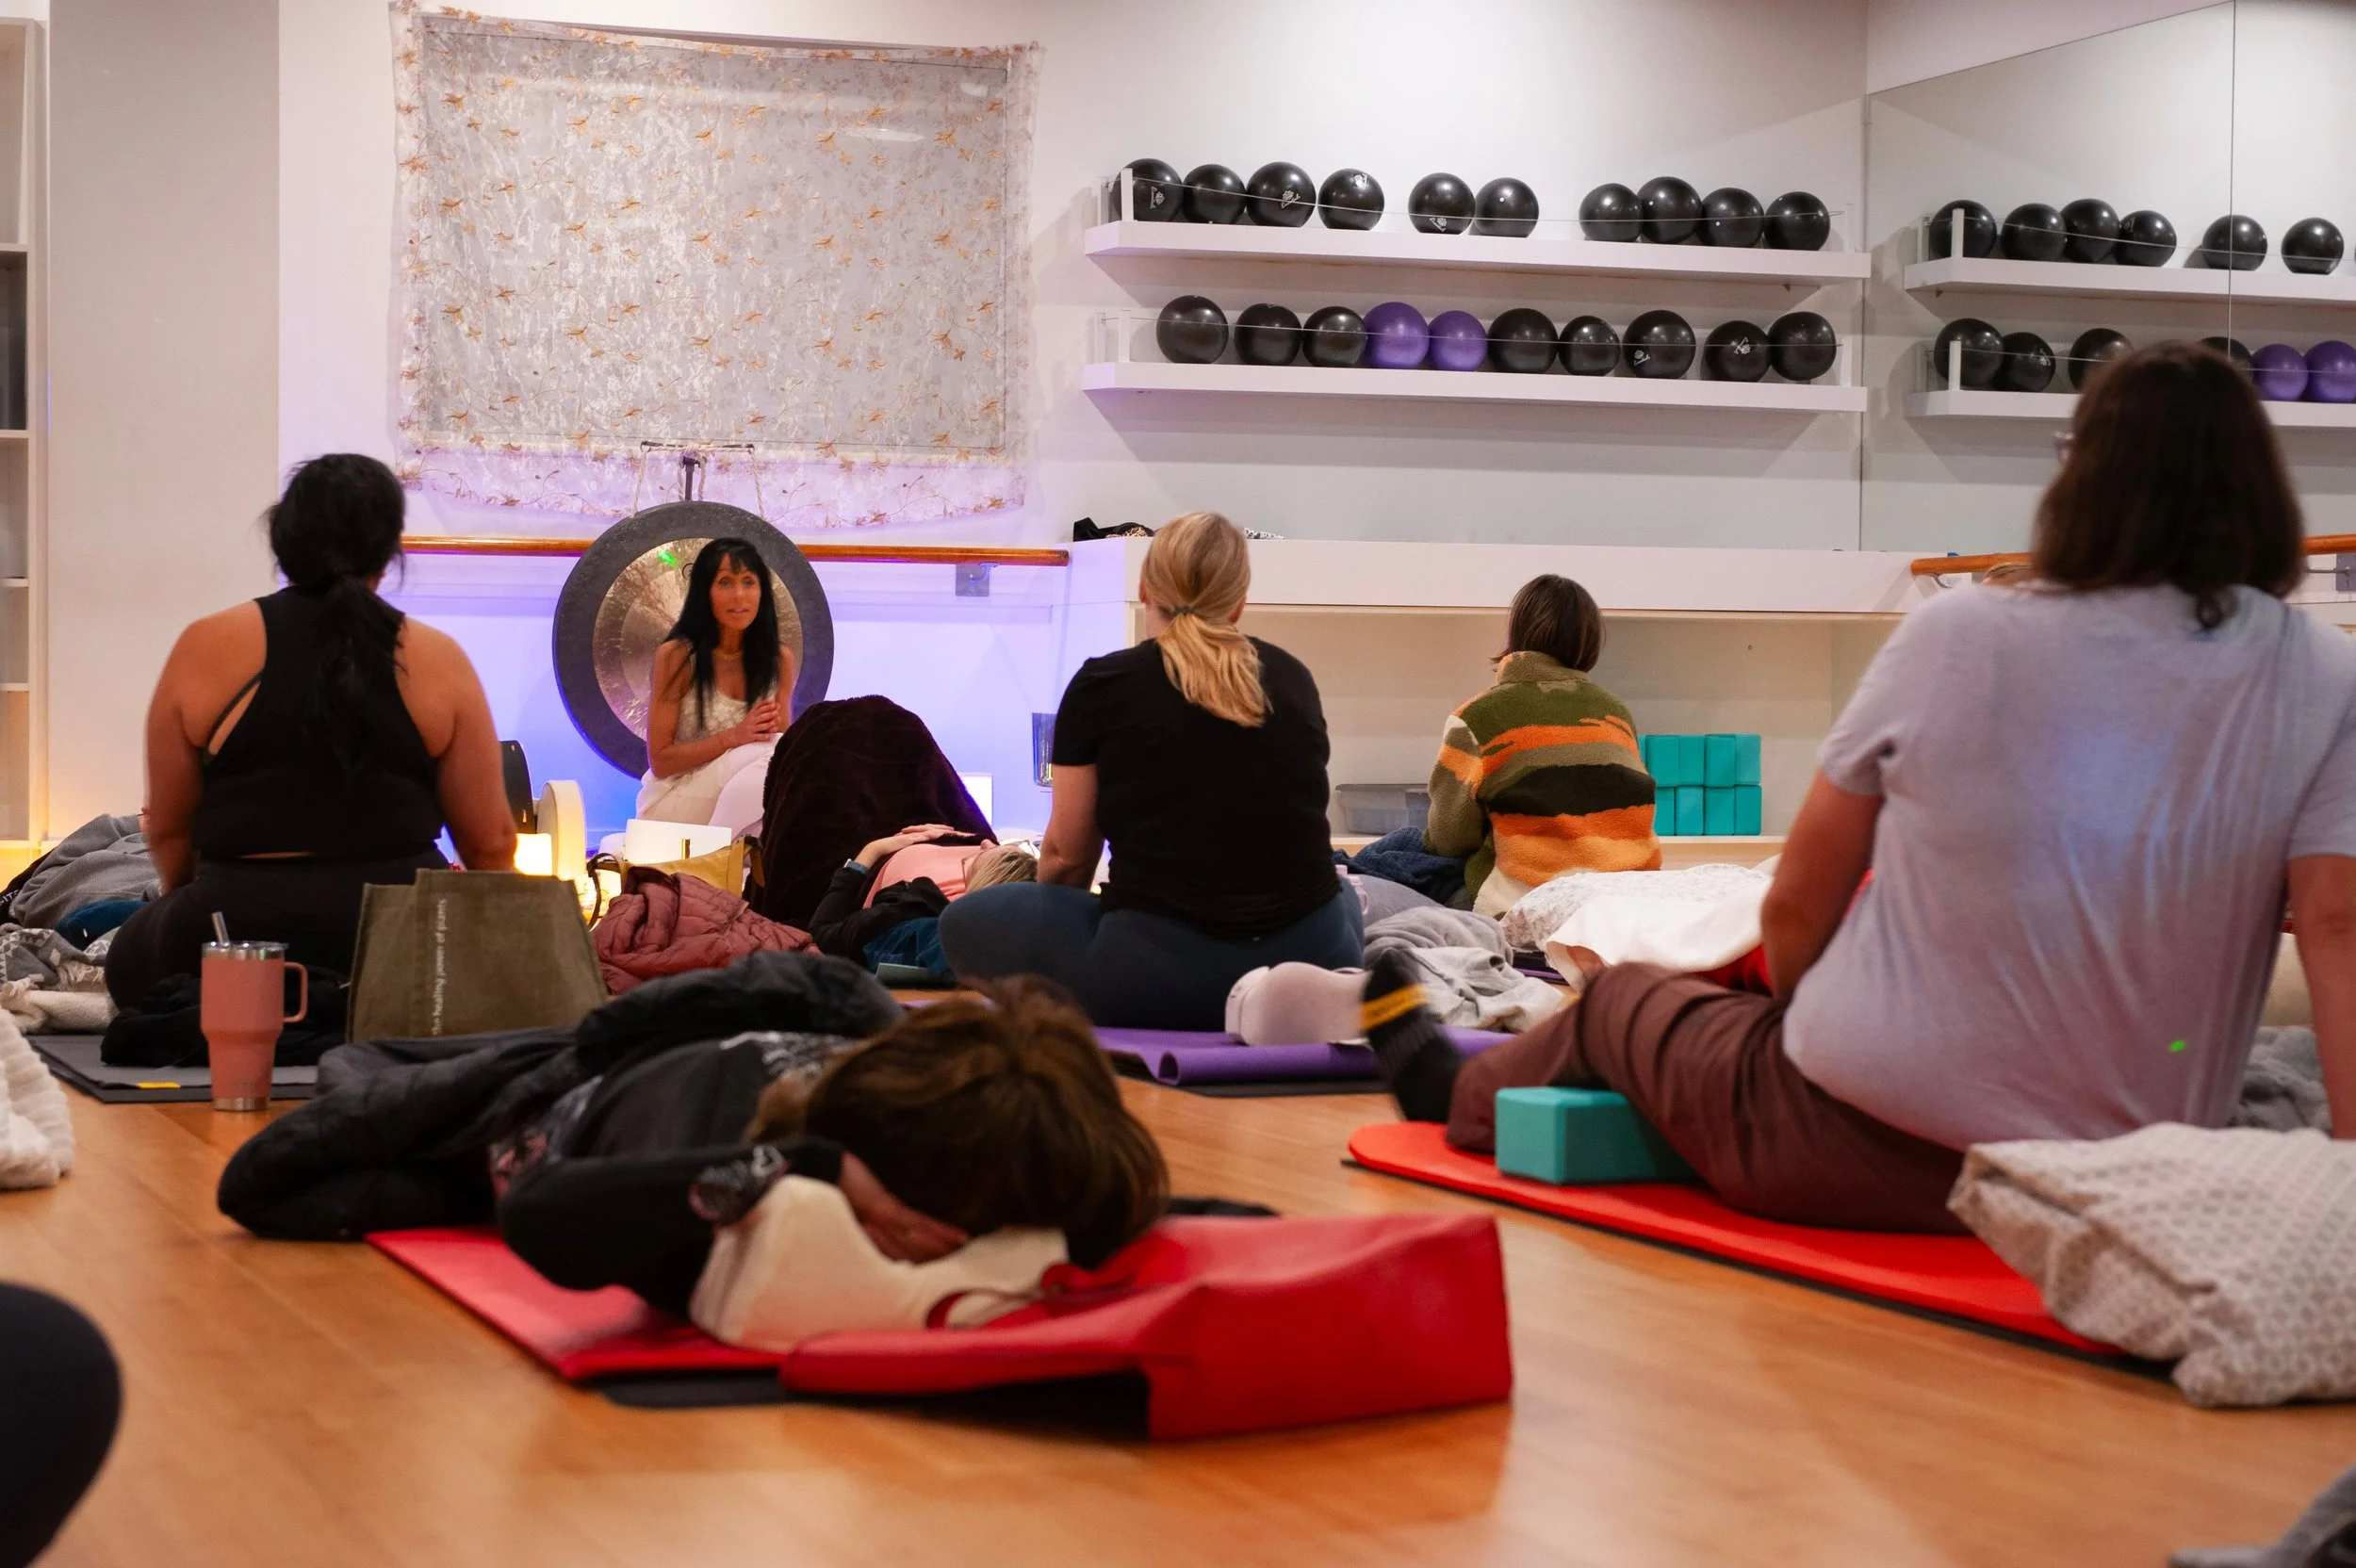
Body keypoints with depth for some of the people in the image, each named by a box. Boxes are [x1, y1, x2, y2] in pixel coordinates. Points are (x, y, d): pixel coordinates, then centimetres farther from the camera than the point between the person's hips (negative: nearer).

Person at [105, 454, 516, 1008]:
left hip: (237, 935, 0)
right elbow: (489, 841, 4)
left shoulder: (205, 650, -1)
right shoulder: (438, 661, 0)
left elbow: (167, 828, 8)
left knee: (129, 956, 29)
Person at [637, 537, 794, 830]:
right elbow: (660, 760, -10)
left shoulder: (779, 659, 2)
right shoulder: (676, 655, -10)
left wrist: (776, 732, -15)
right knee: (763, 756, -29)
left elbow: (782, 741, 9)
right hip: (675, 803, -4)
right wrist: (734, 736, -23)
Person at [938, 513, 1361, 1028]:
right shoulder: (1292, 677, 13)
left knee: (967, 923, 17)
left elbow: (1067, 855, 13)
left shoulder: (1103, 684, 2)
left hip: (1163, 975, -3)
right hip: (1315, 971, 4)